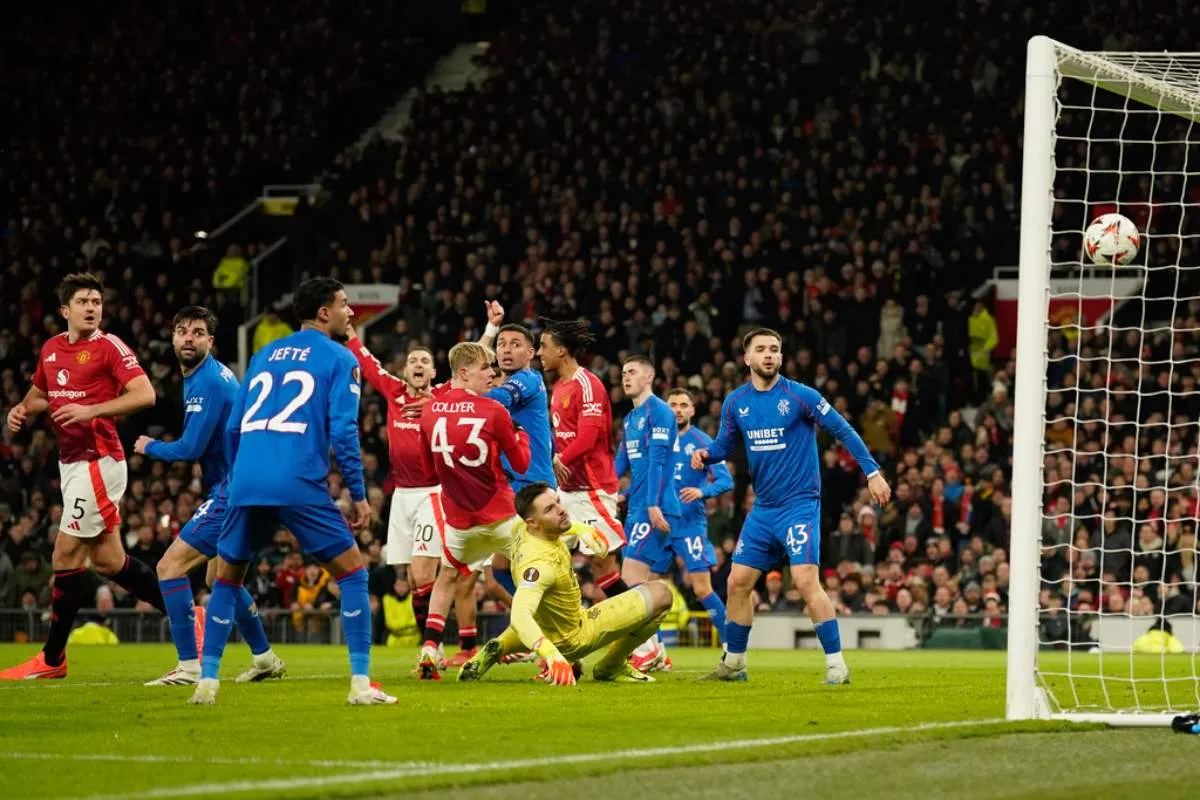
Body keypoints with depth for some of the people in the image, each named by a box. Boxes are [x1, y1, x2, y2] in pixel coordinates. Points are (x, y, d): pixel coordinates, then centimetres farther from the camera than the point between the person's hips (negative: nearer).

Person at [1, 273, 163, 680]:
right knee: (108, 561, 10)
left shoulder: (109, 347, -10)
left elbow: (145, 394, -19)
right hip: (71, 463, 8)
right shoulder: (51, 349, 12)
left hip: (96, 461, -8)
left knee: (66, 558, -5)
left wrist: (91, 410, -27)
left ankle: (52, 659, 4)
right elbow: (40, 392, 29)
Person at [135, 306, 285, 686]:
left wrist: (150, 447, -3)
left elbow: (191, 448, -20)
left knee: (170, 566, -13)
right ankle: (265, 658, 34)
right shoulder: (214, 374, 14)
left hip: (231, 493, -11)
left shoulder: (208, 382, -18)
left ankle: (189, 666, -16)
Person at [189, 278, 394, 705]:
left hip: (246, 481, 5)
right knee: (351, 573, 6)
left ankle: (207, 681, 12)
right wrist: (359, 495, 1)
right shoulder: (339, 359, 6)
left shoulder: (264, 355, 22)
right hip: (300, 486, -5)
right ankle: (360, 682, -2)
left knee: (226, 577, 20)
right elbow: (343, 431, -4)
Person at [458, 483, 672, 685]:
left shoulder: (522, 528, -12)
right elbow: (519, 615, -51)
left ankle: (499, 648, 15)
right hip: (572, 637, -8)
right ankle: (612, 667, 4)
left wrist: (580, 529, 17)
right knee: (660, 594, -13)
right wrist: (552, 654, -64)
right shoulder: (540, 563, -38)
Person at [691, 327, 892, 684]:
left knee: (806, 581, -18)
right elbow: (724, 444, 14)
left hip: (799, 504, -6)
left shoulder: (800, 396, -11)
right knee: (737, 583, 7)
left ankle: (836, 664, -12)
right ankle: (733, 663, 22)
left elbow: (844, 431, -7)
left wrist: (872, 471, -12)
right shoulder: (736, 402, 4)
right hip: (763, 508, 6)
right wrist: (705, 454, -9)